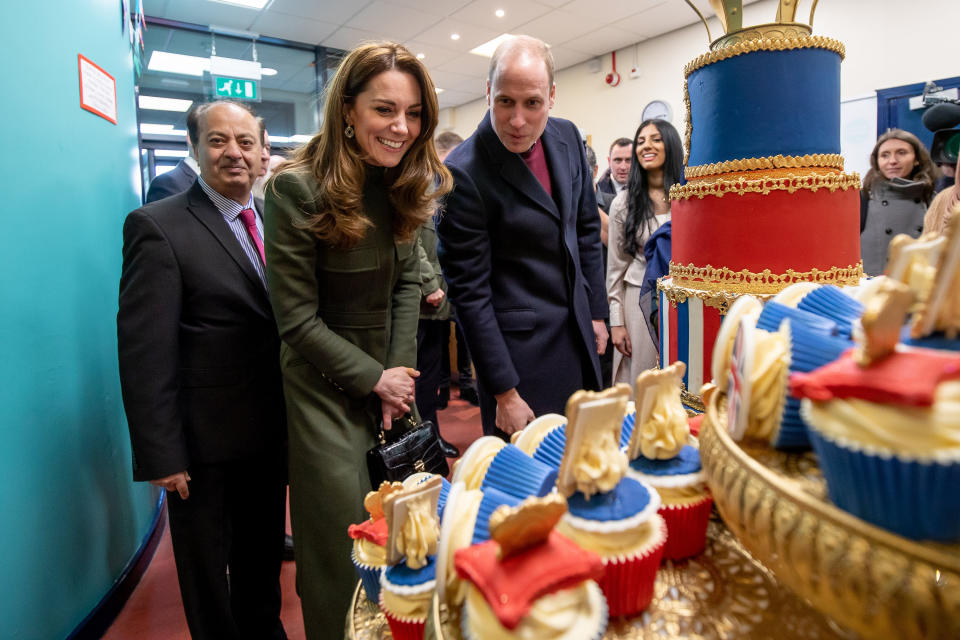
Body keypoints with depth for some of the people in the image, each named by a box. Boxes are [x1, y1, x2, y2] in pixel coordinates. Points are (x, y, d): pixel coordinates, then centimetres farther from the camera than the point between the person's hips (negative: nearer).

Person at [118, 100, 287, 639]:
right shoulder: (158, 226, -13)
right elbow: (145, 352, -16)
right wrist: (161, 454, -16)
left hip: (272, 431, 5)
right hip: (205, 438, -5)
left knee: (264, 554, 25)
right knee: (207, 571, 17)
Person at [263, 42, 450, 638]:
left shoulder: (404, 184, 2)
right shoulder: (298, 188, -17)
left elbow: (407, 282, 5)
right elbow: (297, 317, -16)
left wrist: (401, 369, -6)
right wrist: (374, 379, -13)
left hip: (391, 374, 6)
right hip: (327, 382, -5)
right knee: (344, 538, 5)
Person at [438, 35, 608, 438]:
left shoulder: (567, 137, 0)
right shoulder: (463, 173, -20)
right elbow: (469, 291, -18)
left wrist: (597, 311, 11)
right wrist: (504, 393, -15)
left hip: (577, 329, 7)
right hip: (518, 345, -6)